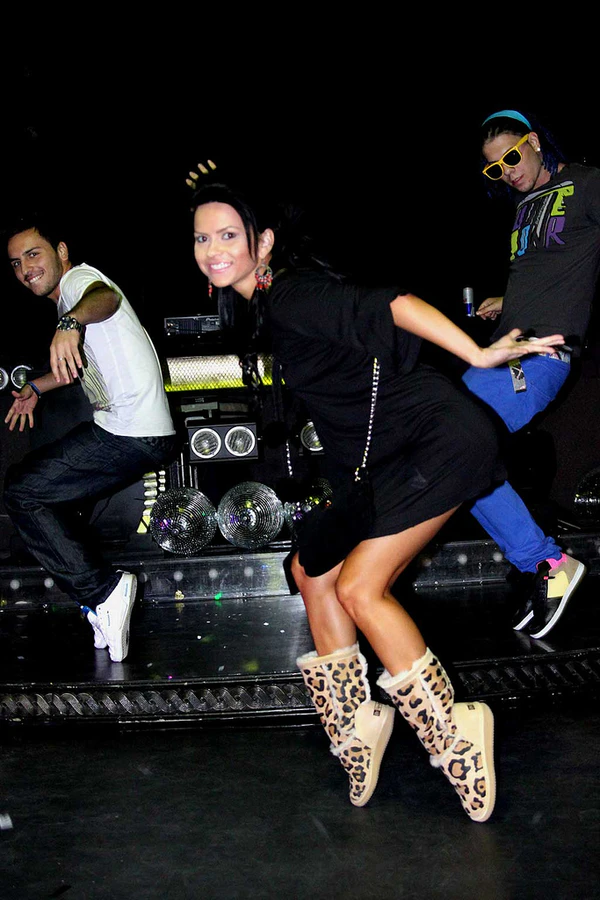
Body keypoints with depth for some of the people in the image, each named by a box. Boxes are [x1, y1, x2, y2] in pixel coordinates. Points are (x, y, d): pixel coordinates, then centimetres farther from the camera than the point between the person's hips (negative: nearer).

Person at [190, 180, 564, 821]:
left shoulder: (291, 296, -18)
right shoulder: (259, 307, 10)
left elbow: (391, 307, -31)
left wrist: (478, 355, -38)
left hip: (440, 437, -10)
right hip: (383, 460, 10)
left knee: (360, 586, -15)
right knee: (312, 570, 9)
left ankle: (456, 739, -3)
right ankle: (354, 726, 20)